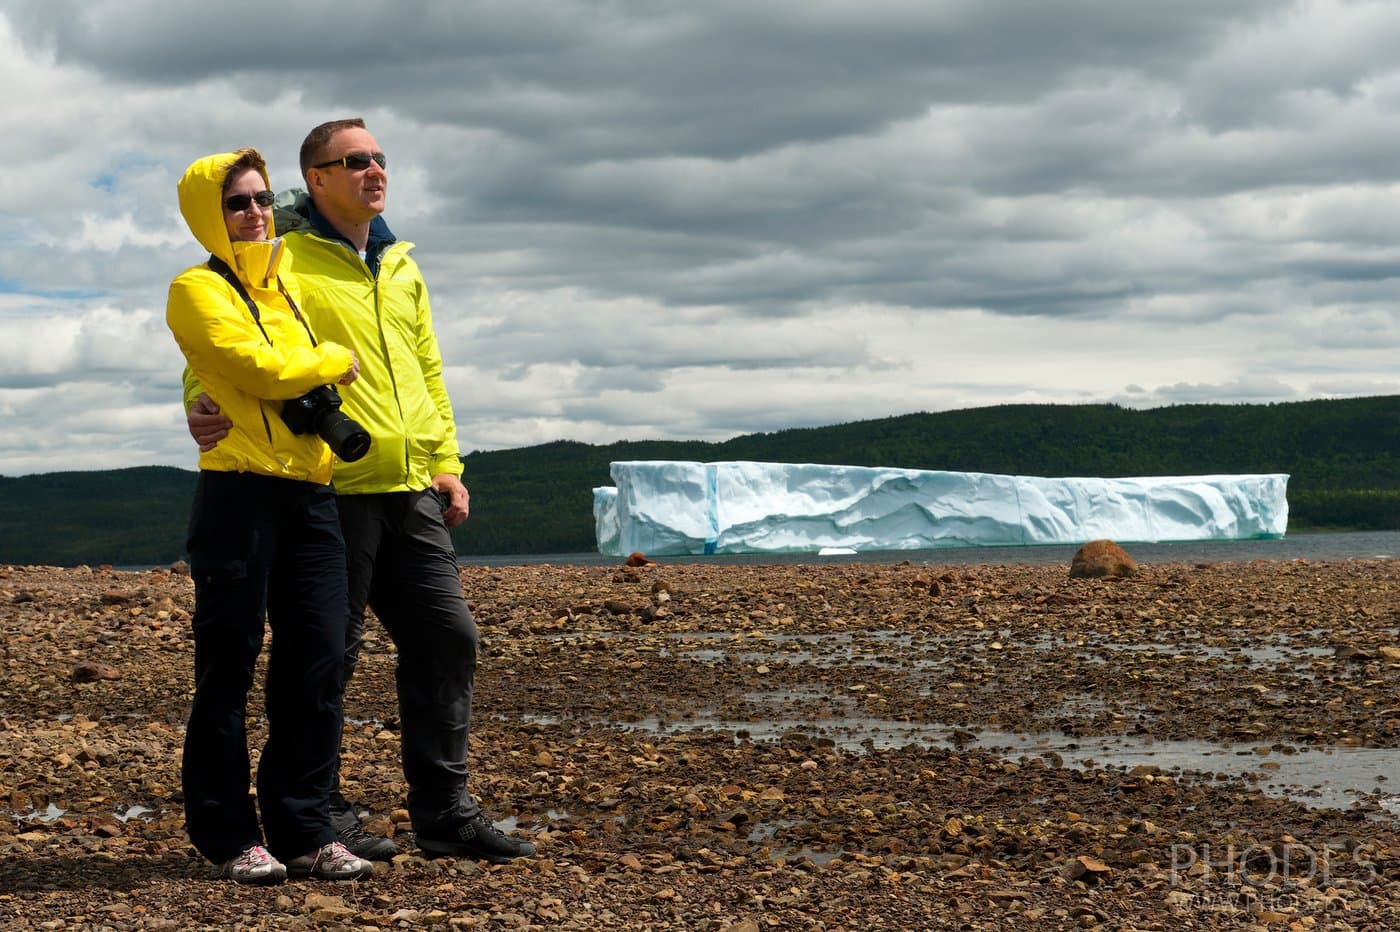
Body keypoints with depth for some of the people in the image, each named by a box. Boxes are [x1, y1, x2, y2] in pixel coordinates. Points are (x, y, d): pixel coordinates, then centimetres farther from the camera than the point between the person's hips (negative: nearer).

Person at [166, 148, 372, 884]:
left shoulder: (286, 286, 20)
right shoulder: (198, 290, -2)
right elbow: (260, 369, -13)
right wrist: (336, 361, 3)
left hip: (310, 492, 7)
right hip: (239, 493, -7)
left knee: (318, 663, 3)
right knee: (229, 669, -2)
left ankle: (306, 830, 10)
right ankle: (230, 837, 5)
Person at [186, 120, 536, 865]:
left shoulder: (399, 265, 18)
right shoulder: (282, 261, -4)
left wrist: (447, 463, 14)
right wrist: (202, 405, -29)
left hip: (412, 493, 7)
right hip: (332, 490, -7)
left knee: (447, 636, 7)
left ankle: (444, 811, 15)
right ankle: (322, 818, 9)